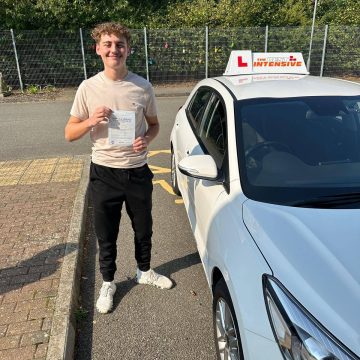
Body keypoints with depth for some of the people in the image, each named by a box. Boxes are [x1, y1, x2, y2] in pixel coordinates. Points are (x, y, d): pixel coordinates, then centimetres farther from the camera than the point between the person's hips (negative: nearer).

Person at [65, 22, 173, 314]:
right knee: (106, 235, 13)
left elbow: (154, 125, 8)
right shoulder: (88, 87, -6)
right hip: (104, 173, -1)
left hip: (138, 172, 1)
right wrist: (91, 121, -21)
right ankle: (108, 283, 37)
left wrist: (147, 139, -14)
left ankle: (144, 271, 45)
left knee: (143, 229, 18)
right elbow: (69, 133, 0)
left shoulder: (143, 87, -5)